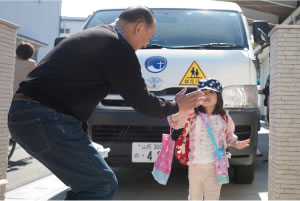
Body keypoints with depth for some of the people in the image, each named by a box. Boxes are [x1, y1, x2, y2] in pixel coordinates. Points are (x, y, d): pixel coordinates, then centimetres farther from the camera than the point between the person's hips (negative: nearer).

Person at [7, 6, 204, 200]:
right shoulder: (116, 46, -10)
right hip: (47, 118, -10)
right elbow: (140, 100, -5)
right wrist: (175, 106, 12)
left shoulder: (96, 36, 21)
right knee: (102, 184, -4)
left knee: (87, 181, 19)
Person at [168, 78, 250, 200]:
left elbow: (229, 136, 16)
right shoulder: (193, 115, -6)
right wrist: (181, 114, -35)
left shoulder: (224, 117, 3)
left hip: (215, 166, 1)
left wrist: (237, 144, -2)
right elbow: (174, 123, -14)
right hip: (195, 165, 0)